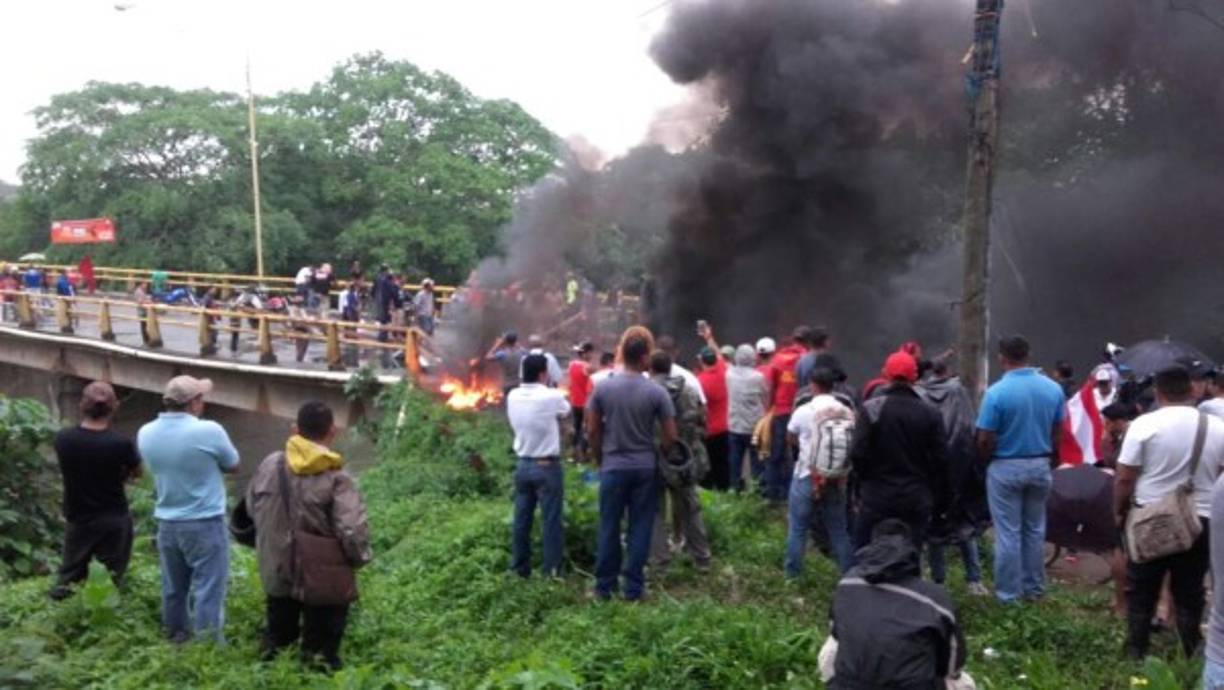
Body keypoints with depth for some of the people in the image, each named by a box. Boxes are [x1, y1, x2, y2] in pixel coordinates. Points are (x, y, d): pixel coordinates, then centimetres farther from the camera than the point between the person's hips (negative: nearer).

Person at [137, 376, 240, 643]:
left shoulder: (146, 433, -1)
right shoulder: (209, 431, -18)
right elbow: (233, 466, -3)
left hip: (166, 523, 6)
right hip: (205, 524, -6)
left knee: (173, 589, 18)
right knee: (207, 591, 0)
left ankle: (176, 639, 32)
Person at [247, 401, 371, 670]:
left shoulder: (269, 465, -4)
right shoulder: (336, 477, -20)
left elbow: (252, 508, 10)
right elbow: (353, 531, -25)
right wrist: (360, 558, -5)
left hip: (276, 575, 5)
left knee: (277, 639, 24)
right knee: (320, 650, 11)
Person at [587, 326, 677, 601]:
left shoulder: (603, 388, -6)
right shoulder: (657, 392, -10)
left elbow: (592, 432, 0)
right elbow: (670, 437, -5)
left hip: (613, 468, 1)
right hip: (646, 469, -1)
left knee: (609, 529, 10)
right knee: (640, 529, 8)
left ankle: (604, 587, 17)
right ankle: (634, 588, 13)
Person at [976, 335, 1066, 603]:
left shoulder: (997, 392, -18)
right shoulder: (1053, 388, -3)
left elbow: (985, 440, -15)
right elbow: (1058, 433, 5)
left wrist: (985, 461, 5)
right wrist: (1052, 461, 19)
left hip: (1006, 468, -5)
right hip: (1040, 466, 5)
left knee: (1008, 533, 4)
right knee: (1035, 530, 16)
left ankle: (1009, 592, 11)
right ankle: (1034, 588, 26)